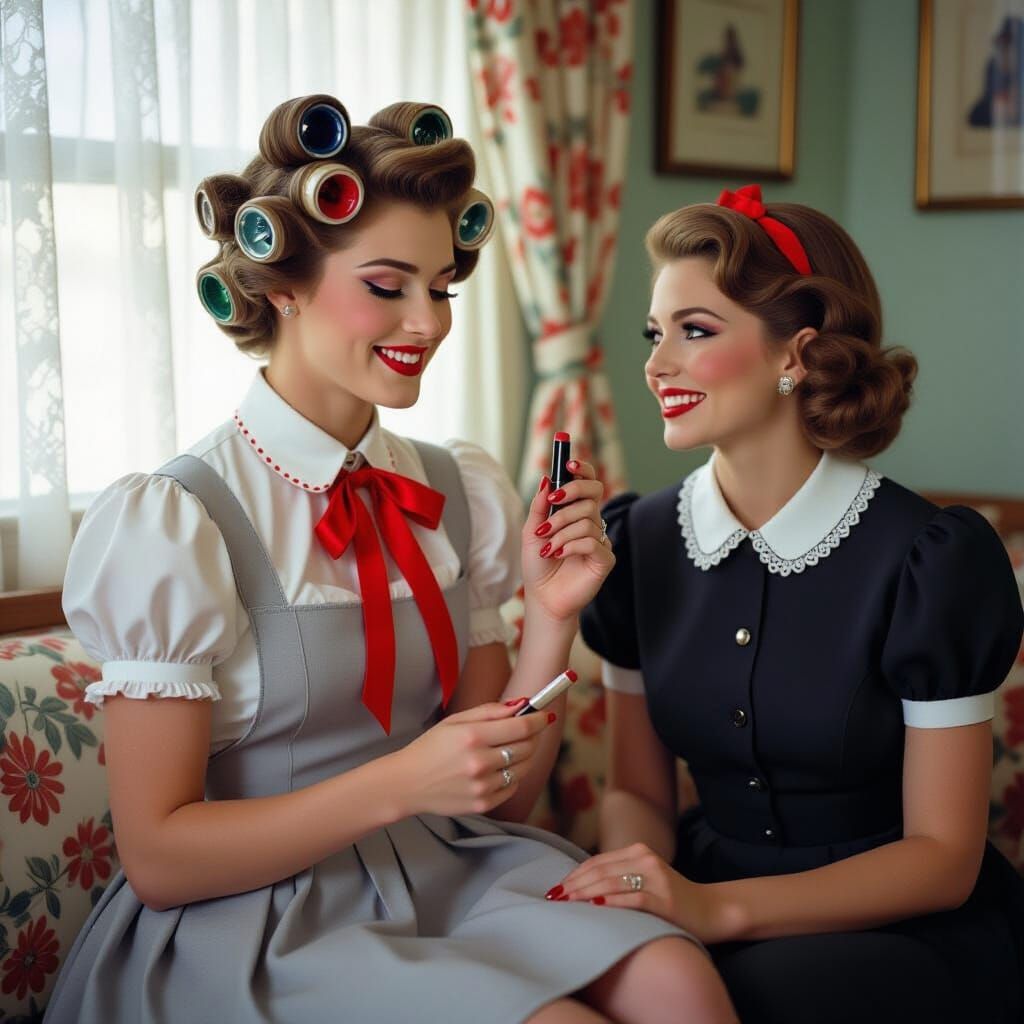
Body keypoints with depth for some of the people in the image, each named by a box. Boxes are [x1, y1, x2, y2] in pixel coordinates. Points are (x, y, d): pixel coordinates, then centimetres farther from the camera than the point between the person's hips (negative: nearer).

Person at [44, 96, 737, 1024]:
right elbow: (159, 857, -11)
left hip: (452, 876, 5)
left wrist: (551, 620, -9)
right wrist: (402, 783, -22)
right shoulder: (168, 524, -13)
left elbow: (501, 794, 7)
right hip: (253, 921, -5)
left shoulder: (467, 494, 4)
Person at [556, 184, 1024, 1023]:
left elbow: (941, 857, -11)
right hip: (710, 901, 4)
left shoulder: (929, 559, -13)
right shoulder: (639, 540, 1)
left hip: (912, 931, -3)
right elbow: (637, 790, 7)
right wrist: (632, 875, -17)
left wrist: (721, 907, -24)